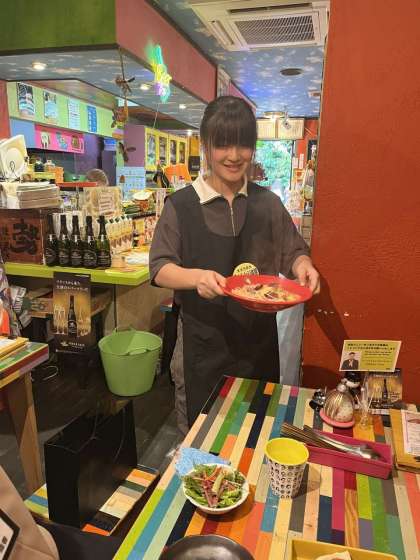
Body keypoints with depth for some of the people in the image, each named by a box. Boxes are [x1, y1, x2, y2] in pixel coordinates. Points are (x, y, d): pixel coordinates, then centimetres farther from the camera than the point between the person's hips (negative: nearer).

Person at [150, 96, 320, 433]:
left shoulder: (268, 203, 2)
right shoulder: (182, 205, -7)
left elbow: (294, 252, 7)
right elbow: (160, 269, -9)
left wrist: (303, 266, -17)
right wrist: (196, 277, -30)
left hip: (259, 339, 3)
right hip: (202, 342, -2)